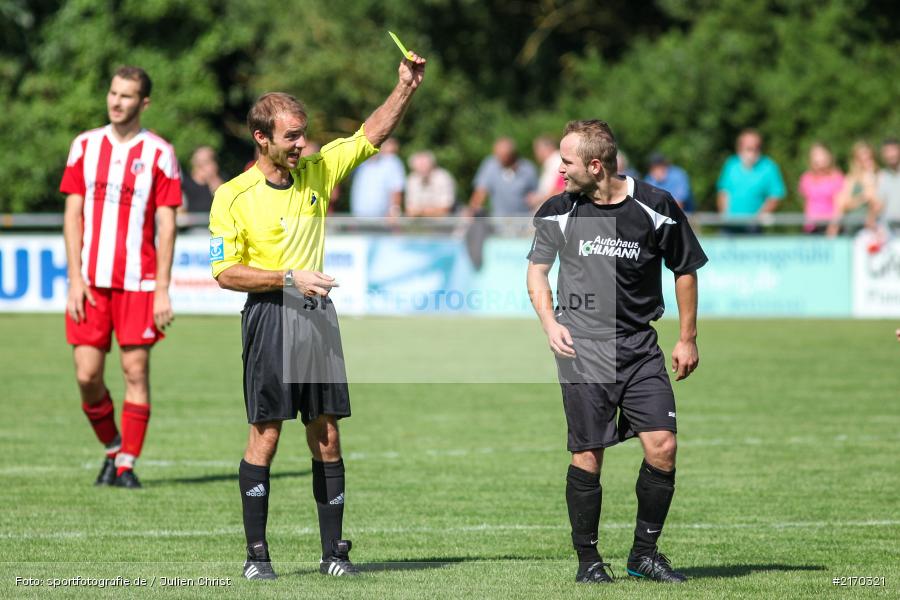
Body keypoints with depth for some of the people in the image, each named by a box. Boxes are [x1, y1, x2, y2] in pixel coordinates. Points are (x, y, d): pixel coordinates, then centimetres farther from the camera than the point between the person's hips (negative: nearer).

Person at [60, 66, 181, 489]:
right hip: (91, 280, 2)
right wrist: (75, 279, -1)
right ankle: (112, 448, 21)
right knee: (86, 374, -2)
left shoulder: (159, 153, 0)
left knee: (135, 369, -4)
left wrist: (162, 290, -7)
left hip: (138, 282, -2)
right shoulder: (85, 146, 7)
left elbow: (166, 225, -1)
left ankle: (127, 465, 4)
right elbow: (73, 215, 7)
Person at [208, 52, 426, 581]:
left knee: (326, 435, 4)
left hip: (318, 317, 4)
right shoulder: (234, 196, -5)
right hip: (269, 318, -4)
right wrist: (290, 278, -14)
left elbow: (372, 135, 15)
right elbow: (226, 272, -7)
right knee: (265, 434, -4)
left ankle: (334, 550, 9)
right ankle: (257, 553, 2)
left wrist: (407, 87, 2)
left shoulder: (318, 171, 9)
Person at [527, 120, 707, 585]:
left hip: (639, 345, 1)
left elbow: (685, 270, 10)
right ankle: (588, 559, 8)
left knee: (662, 445, -8)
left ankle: (644, 552, 7)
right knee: (587, 455, -5)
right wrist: (549, 322, 0)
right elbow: (537, 268, 16)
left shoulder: (656, 207, -3)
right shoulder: (558, 212, 0)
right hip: (582, 346, 0)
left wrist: (688, 338, 11)